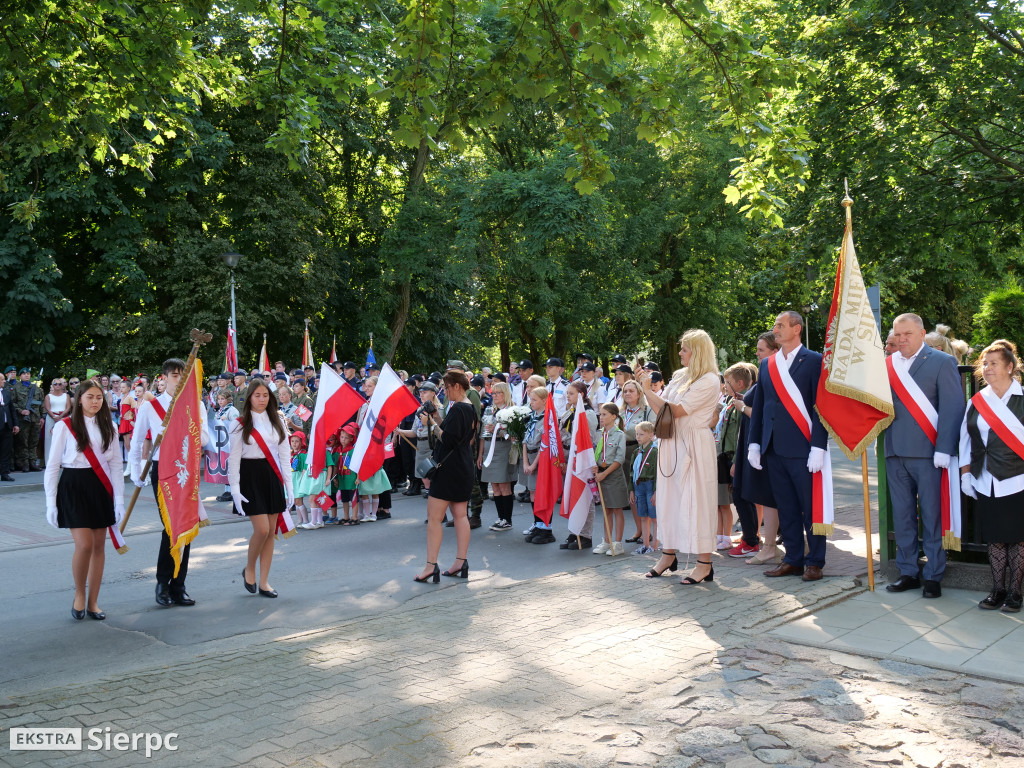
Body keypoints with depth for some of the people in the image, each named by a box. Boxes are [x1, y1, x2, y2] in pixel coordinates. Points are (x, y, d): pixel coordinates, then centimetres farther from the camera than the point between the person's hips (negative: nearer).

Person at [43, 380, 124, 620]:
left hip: (100, 488, 4)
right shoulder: (64, 426, -5)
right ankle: (79, 595, 12)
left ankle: (93, 602, 16)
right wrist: (51, 503, -6)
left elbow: (115, 465, 6)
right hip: (73, 486, -4)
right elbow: (53, 466, -3)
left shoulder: (108, 426, 6)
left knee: (99, 546, 5)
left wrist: (119, 500, 0)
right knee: (84, 545, -12)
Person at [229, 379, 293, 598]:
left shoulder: (277, 421, 8)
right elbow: (233, 458, -3)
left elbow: (285, 455, 8)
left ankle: (263, 582, 13)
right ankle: (249, 569, 15)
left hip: (272, 476, 4)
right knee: (262, 529, -12)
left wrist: (289, 486, 3)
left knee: (271, 531, 3)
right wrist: (235, 489, -11)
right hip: (250, 476, -4)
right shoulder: (240, 424, -1)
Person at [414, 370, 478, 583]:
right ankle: (461, 562, 14)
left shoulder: (457, 409, -17)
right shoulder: (470, 409, 12)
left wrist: (433, 424, -11)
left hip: (449, 468, -10)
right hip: (465, 468, 10)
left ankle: (431, 566, -6)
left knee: (434, 517, -5)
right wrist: (439, 420, 6)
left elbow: (448, 440, -22)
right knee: (460, 515, 11)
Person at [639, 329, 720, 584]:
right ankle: (669, 554, 23)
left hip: (694, 446, -8)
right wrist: (646, 388, 0)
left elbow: (676, 411, -17)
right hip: (671, 444, 8)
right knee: (668, 496, 11)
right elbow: (660, 410, 12)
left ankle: (704, 563, 3)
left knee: (695, 499, -4)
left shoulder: (709, 381, -11)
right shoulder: (679, 376, 13)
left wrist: (648, 390, -10)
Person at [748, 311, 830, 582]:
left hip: (802, 449, -6)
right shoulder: (767, 364, 14)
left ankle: (815, 562, 13)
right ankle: (793, 559, 22)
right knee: (786, 508, 12)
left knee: (811, 507, 3)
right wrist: (754, 443, 9)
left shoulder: (813, 361, -3)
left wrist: (818, 447, -14)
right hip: (774, 449, 6)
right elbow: (759, 405, 15)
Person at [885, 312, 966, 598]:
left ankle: (933, 576, 11)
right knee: (902, 516, 11)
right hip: (895, 453, 4)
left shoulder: (942, 362, 0)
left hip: (927, 452, -4)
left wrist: (943, 449, -13)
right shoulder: (886, 365, 11)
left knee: (932, 516, 1)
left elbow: (952, 407, -6)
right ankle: (908, 572, 21)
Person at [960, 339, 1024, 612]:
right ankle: (998, 590, 18)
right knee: (995, 539, 9)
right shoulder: (977, 403, 9)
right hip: (986, 484, 3)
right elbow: (965, 440, 12)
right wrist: (965, 472, 7)